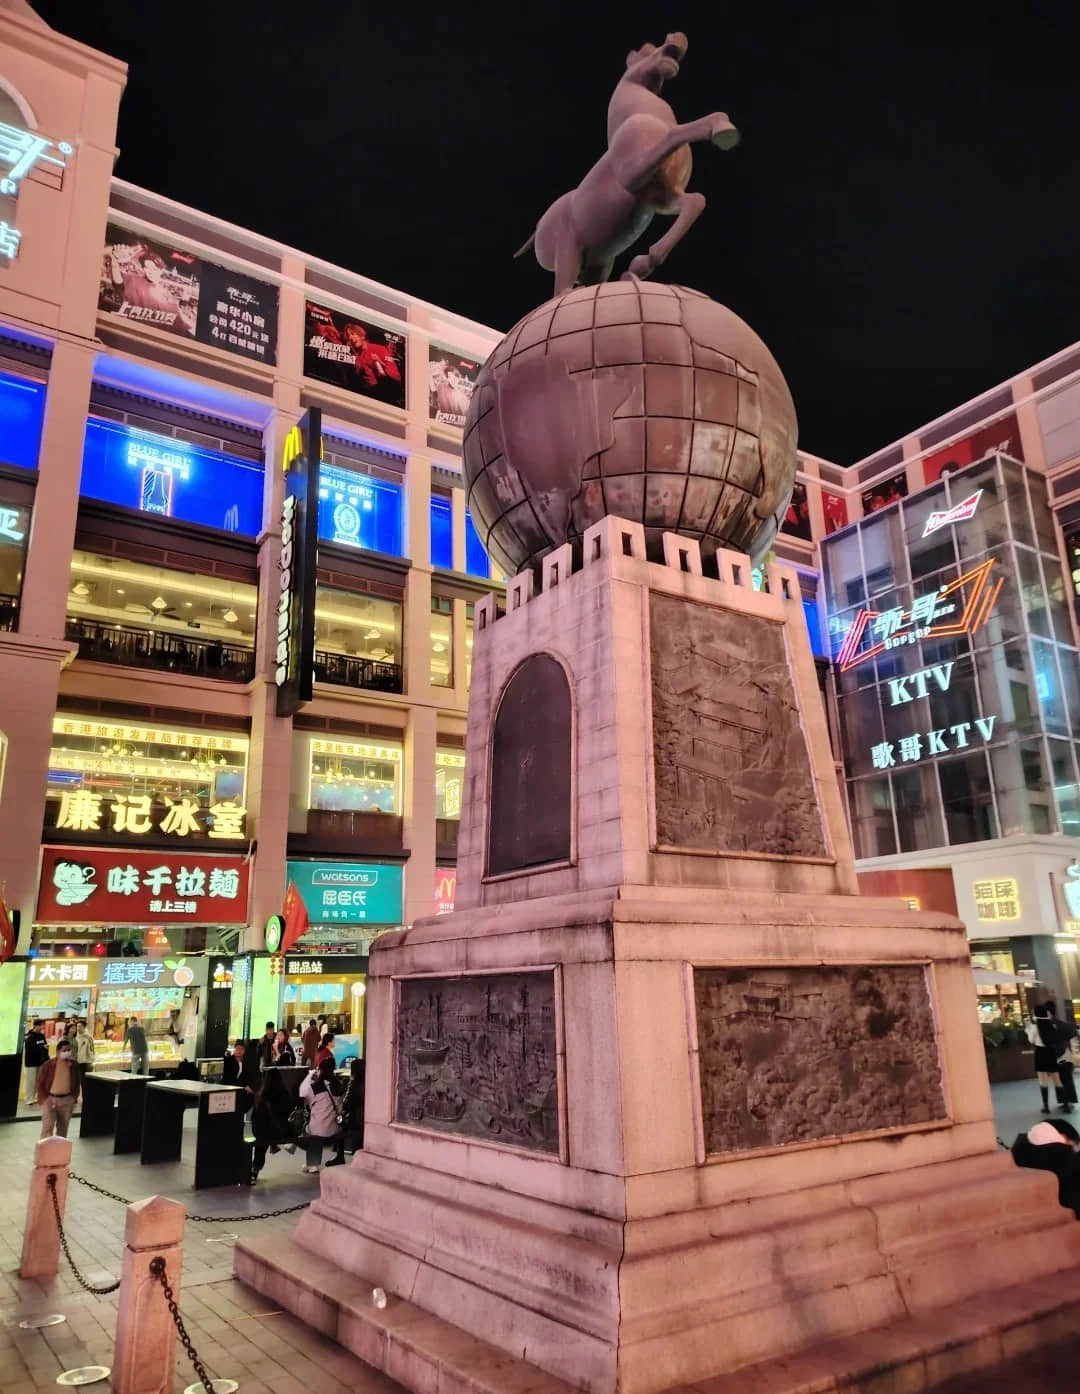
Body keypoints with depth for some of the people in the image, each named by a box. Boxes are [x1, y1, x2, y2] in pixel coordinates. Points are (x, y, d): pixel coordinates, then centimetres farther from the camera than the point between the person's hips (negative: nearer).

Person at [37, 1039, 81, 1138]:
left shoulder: (74, 1065, -1)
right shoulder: (48, 1065, -11)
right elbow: (40, 1083, -4)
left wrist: (74, 1098, 2)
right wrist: (44, 1099, -9)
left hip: (67, 1100, 3)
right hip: (50, 1099, -3)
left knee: (63, 1128, 14)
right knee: (47, 1127, -7)